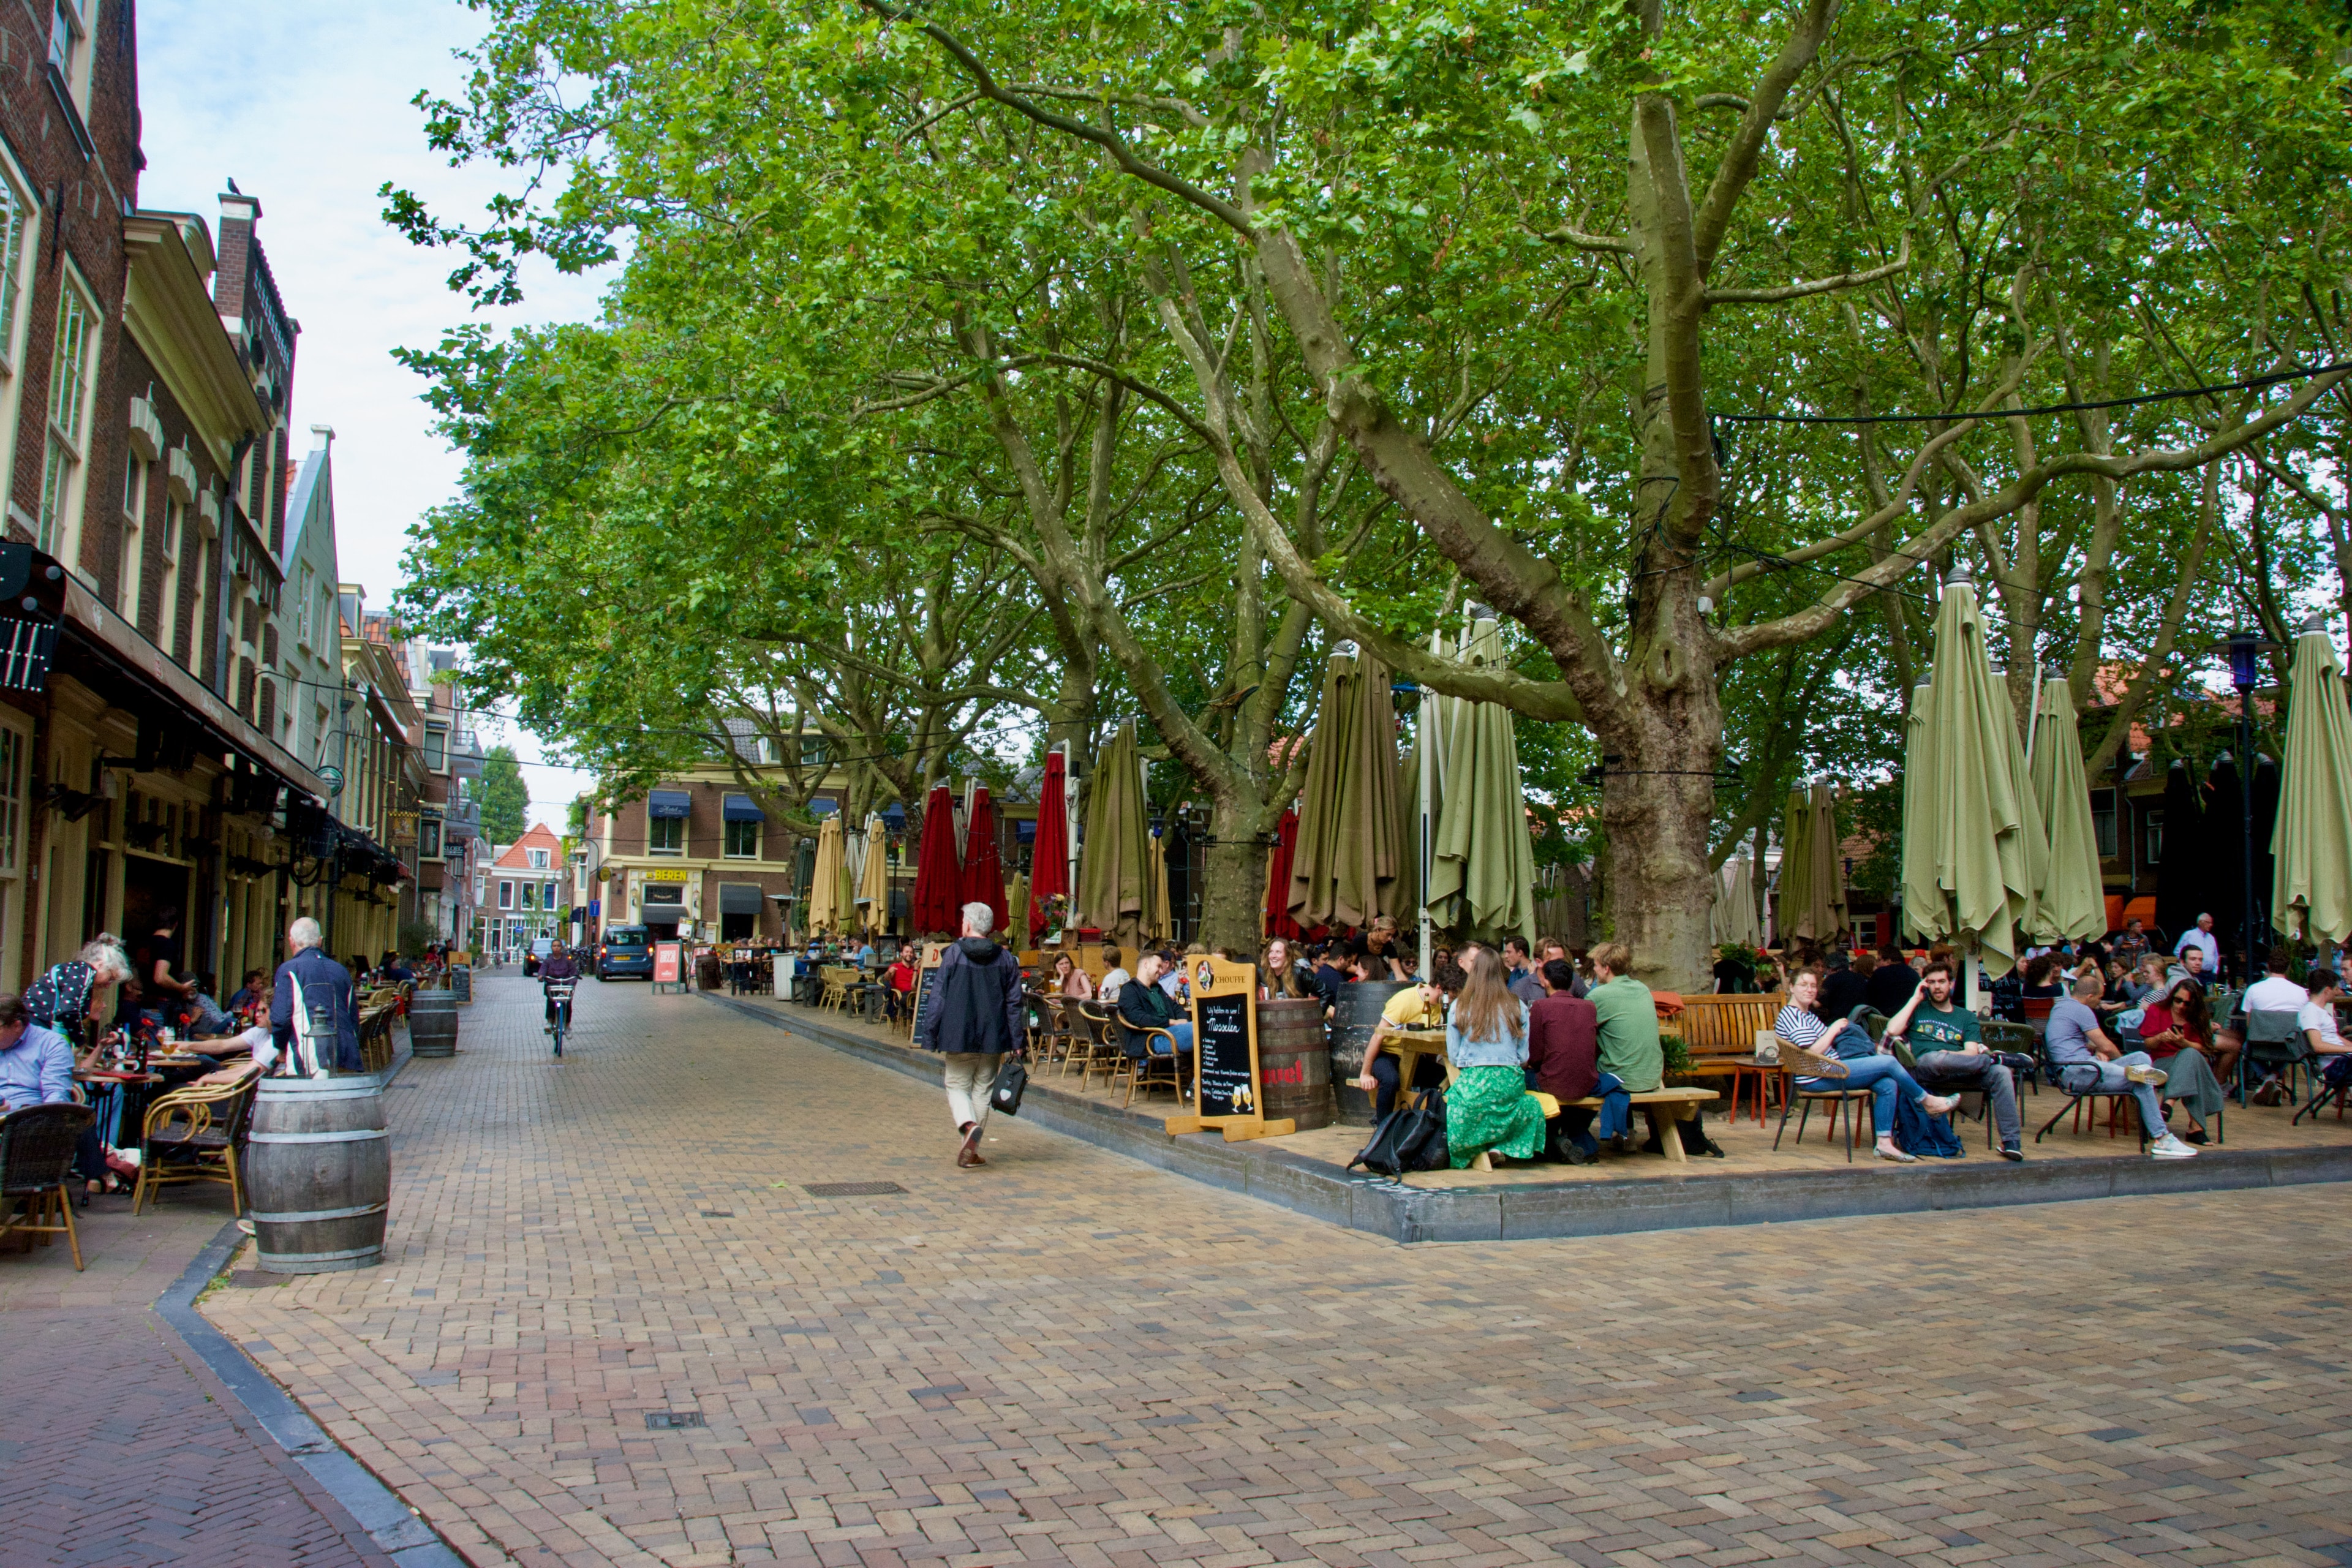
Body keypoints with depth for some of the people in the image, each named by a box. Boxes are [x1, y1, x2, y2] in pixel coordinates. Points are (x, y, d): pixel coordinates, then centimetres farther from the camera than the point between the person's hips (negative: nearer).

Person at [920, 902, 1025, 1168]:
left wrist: (930, 1036, -1)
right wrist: (1016, 1042, 6)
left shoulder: (954, 953, -6)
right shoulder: (1006, 958, 3)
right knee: (982, 1090, 11)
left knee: (957, 1086, 10)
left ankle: (968, 1125, -19)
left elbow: (939, 997, -6)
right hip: (992, 1037, 2)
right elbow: (1014, 1003, 3)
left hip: (959, 1036, -2)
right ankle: (970, 1151, 12)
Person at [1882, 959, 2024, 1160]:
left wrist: (1949, 1055, -15)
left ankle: (2012, 1142, -25)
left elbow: (1971, 1052, 7)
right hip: (1924, 1067, -3)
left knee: (2001, 1073, -26)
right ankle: (1996, 1058, -21)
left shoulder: (1966, 1017, 24)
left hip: (1962, 1071, 3)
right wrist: (1915, 999, 7)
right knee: (1936, 1058, -40)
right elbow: (1892, 1031, 0)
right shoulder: (1918, 1009, 20)